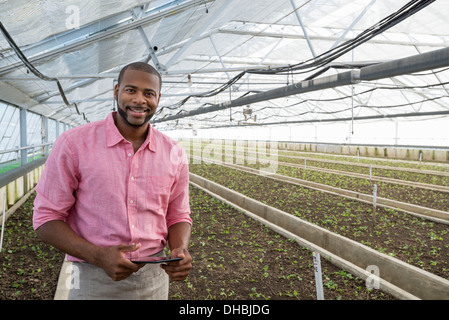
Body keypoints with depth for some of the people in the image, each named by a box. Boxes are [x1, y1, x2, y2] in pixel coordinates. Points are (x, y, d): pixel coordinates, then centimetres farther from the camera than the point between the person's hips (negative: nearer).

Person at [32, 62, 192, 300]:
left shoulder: (174, 154, -1)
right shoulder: (74, 144, -10)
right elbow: (46, 219, -7)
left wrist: (180, 251, -13)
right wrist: (99, 256, -21)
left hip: (154, 278, 3)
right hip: (94, 281, -2)